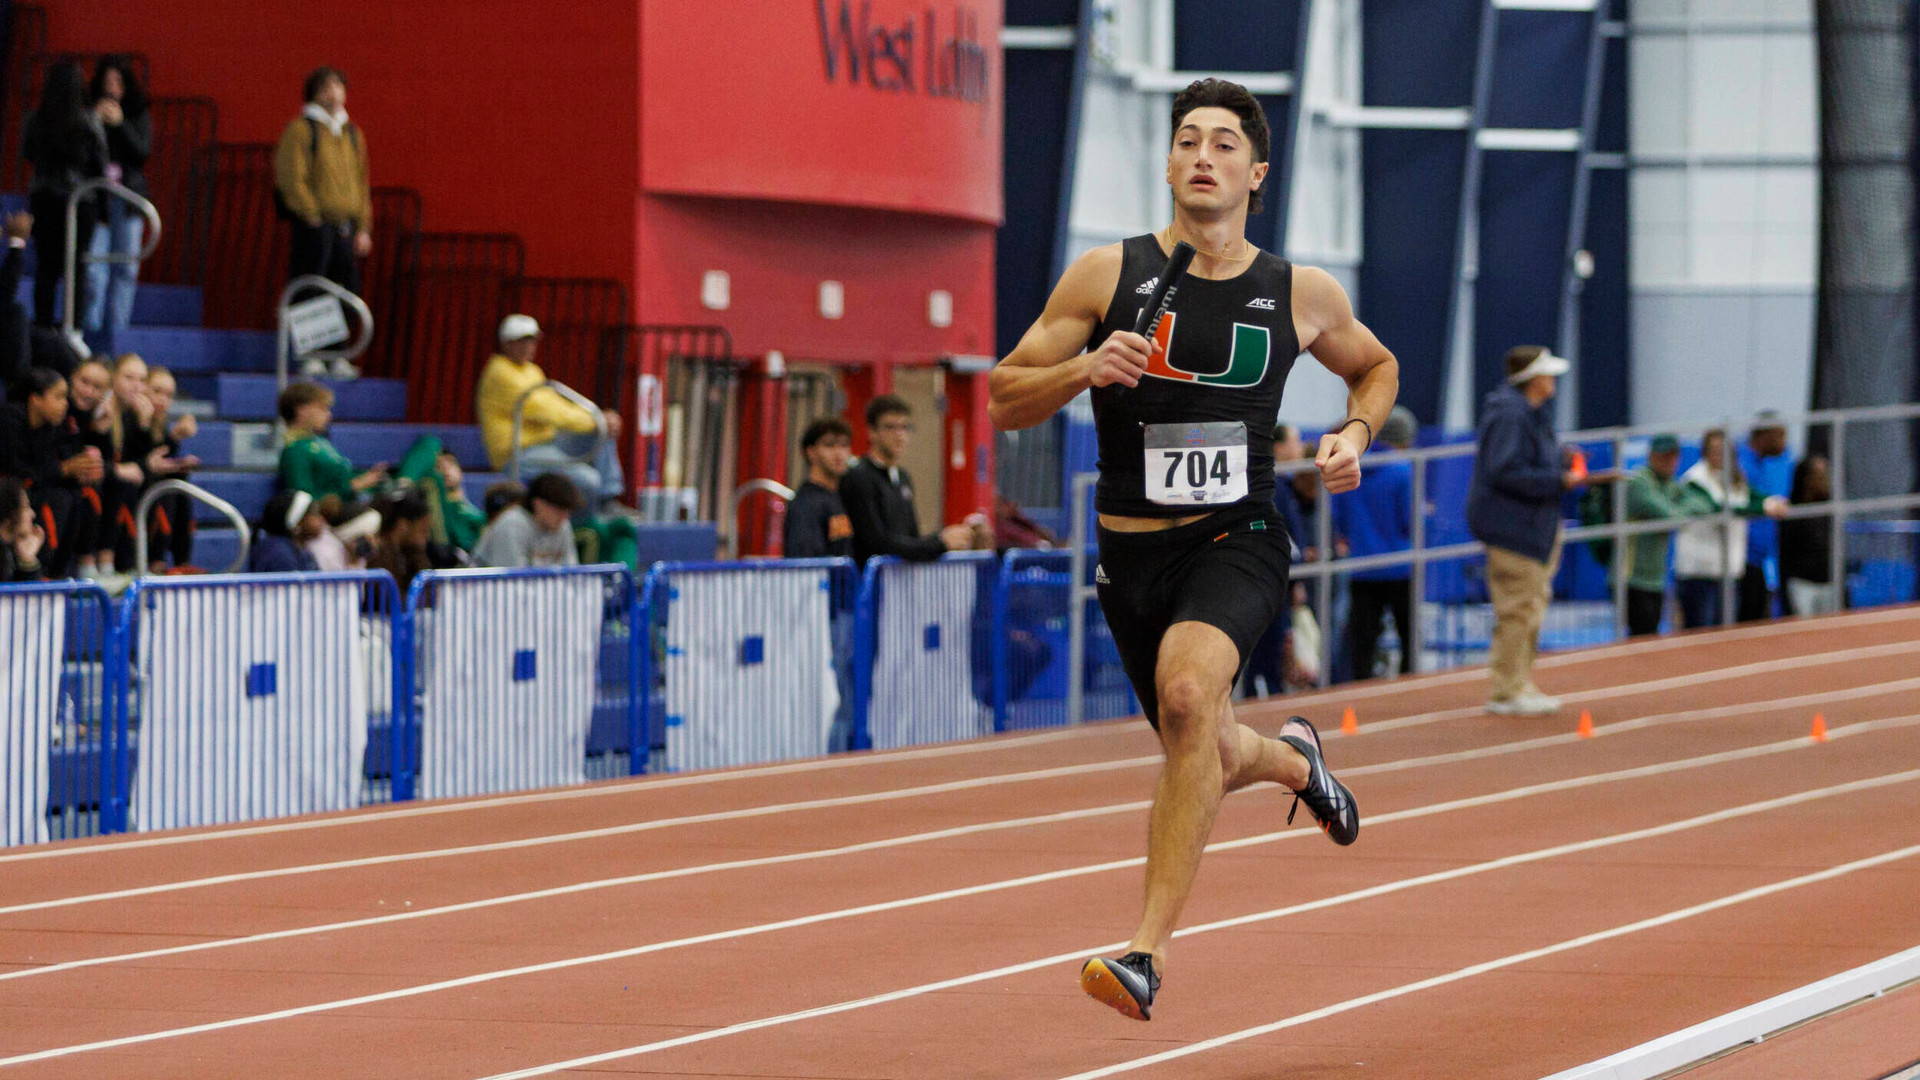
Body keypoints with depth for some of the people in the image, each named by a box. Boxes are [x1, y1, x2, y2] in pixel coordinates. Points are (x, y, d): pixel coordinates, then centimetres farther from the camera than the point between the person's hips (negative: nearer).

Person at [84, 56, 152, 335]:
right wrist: (95, 121, -15)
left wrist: (119, 123, -14)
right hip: (96, 195, -2)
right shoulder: (89, 110, 3)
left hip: (129, 197, 2)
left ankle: (117, 326, 8)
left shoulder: (139, 115, 7)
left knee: (126, 268, 3)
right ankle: (91, 325, -7)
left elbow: (143, 152, -3)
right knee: (94, 267, -10)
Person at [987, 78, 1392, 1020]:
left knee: (1187, 689, -33)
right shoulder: (1107, 275, -2)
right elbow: (1005, 400, 1)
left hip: (1238, 544, -2)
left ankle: (1150, 949, -32)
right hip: (1131, 552, 2)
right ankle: (1294, 760, 55)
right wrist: (1083, 370, -18)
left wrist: (1355, 433, 3)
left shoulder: (1302, 296, 3)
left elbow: (1375, 366, 24)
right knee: (1204, 759, 15)